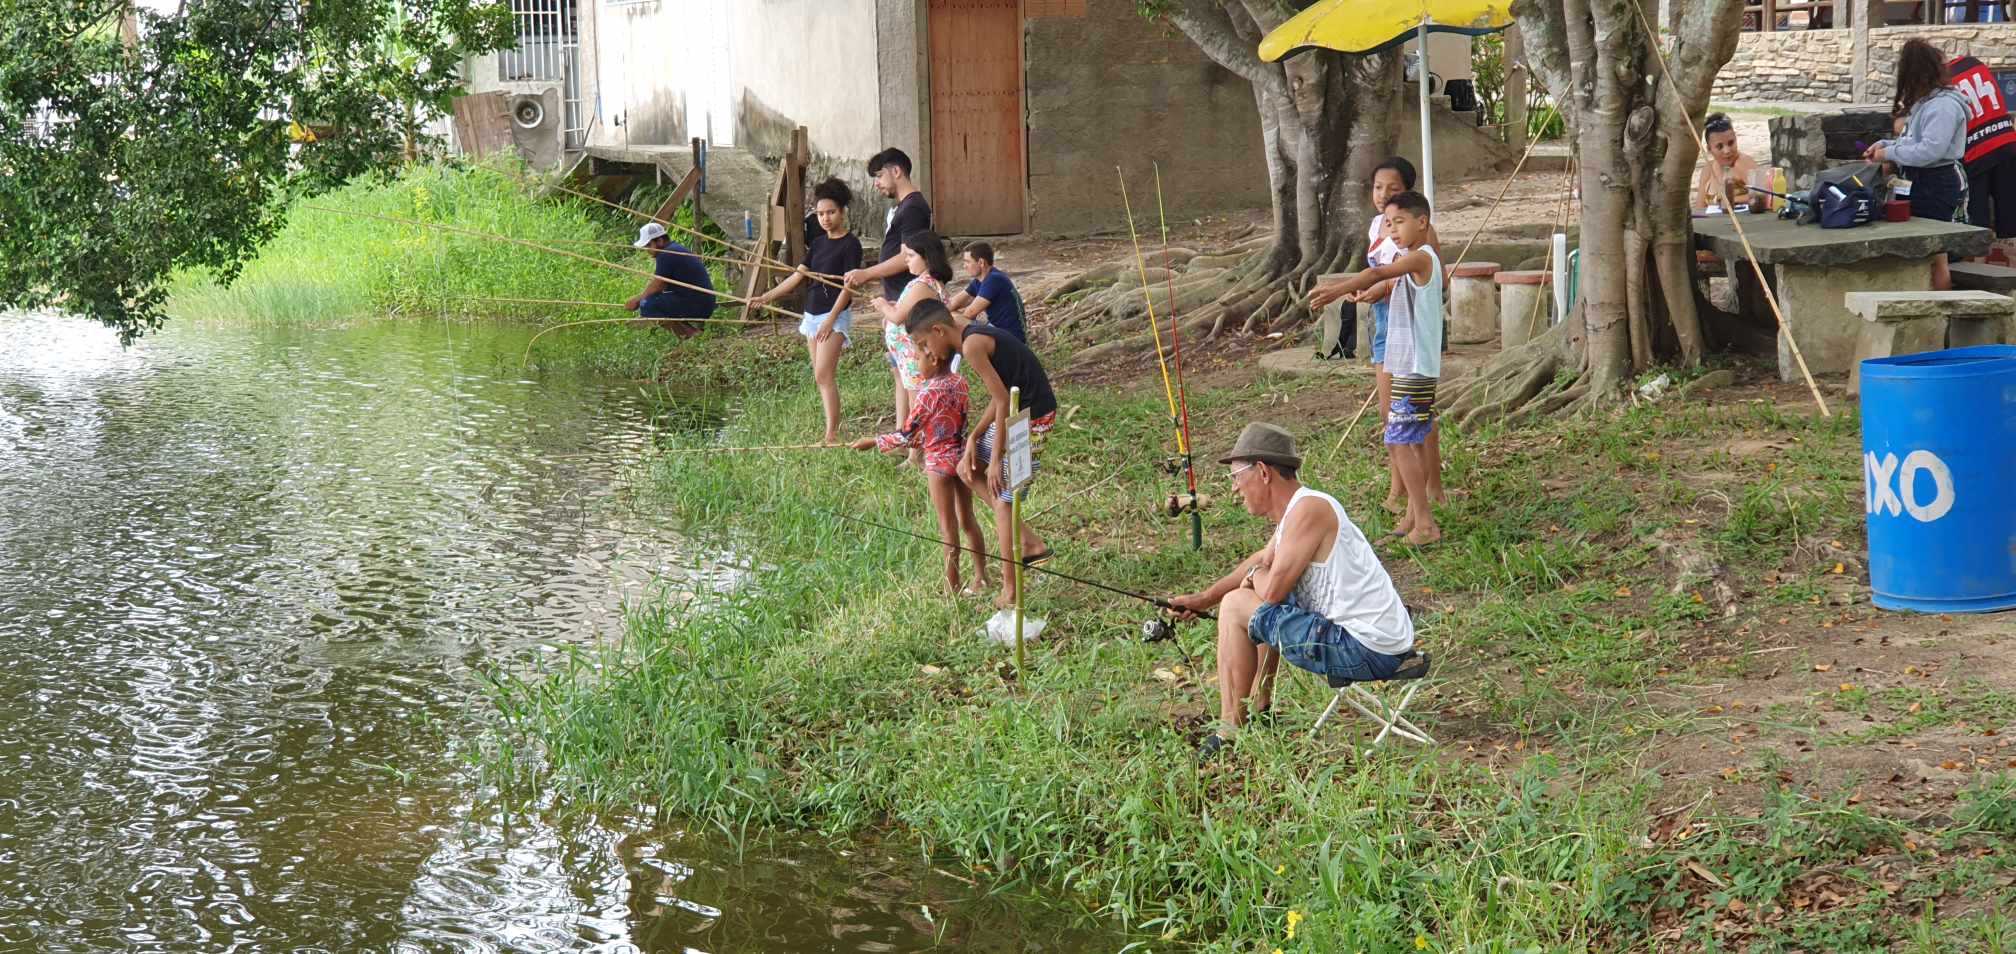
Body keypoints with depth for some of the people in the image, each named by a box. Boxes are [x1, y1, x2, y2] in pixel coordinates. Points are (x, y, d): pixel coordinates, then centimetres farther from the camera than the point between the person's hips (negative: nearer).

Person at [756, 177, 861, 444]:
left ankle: (832, 434, -16)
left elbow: (848, 286, -14)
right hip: (812, 312, 8)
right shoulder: (818, 243, 12)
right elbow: (799, 274, 16)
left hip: (835, 314, -8)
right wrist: (768, 296, 10)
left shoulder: (850, 244, -10)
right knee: (821, 376, 7)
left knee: (824, 374, -16)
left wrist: (830, 319, -18)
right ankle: (832, 430, 12)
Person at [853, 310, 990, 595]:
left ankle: (952, 586, 11)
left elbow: (905, 435, -18)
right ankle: (980, 579, 21)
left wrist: (872, 442, -6)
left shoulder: (929, 393, -22)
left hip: (940, 462, -7)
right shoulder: (960, 383, 0)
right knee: (968, 519, 16)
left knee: (948, 527, 3)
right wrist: (920, 440, 17)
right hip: (962, 454, 7)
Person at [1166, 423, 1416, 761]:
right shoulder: (1296, 508, 14)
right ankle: (1259, 708, 33)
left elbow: (1274, 590, -18)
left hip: (1367, 652, -10)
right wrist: (1202, 599, 30)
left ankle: (1231, 731, 0)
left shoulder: (1309, 508, -16)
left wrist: (1255, 579, 6)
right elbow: (1261, 560, 31)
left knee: (1236, 606, -6)